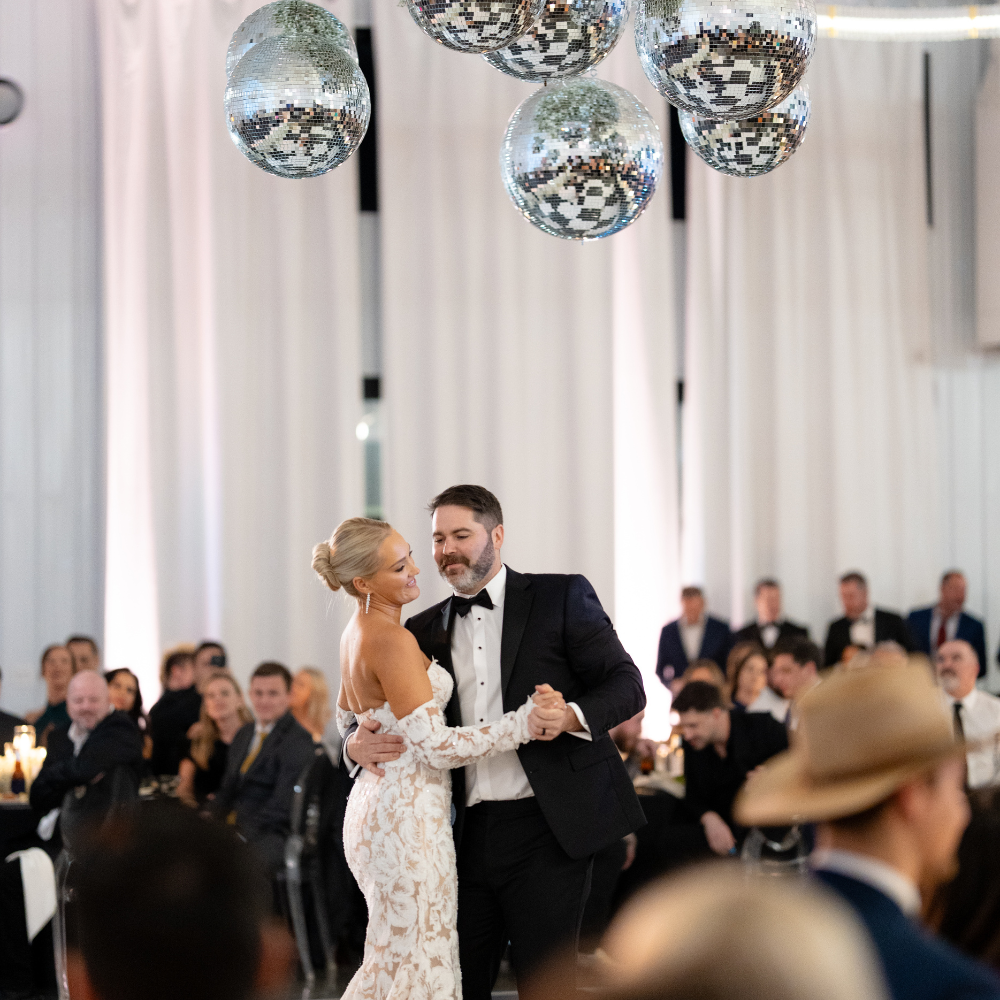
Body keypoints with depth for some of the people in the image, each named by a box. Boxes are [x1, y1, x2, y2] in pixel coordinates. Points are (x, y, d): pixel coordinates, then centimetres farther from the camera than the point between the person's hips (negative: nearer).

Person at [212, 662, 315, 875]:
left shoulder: (298, 741, -8)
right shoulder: (244, 735, 19)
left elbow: (282, 807, -15)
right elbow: (227, 791, 20)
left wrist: (240, 831, -21)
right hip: (236, 828, 8)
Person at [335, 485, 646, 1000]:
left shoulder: (562, 598, 1)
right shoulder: (426, 629, 14)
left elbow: (626, 685, -2)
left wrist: (570, 716, -22)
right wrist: (358, 744, -7)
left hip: (545, 827, -4)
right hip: (468, 835, 4)